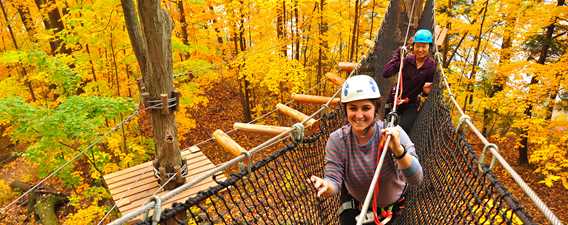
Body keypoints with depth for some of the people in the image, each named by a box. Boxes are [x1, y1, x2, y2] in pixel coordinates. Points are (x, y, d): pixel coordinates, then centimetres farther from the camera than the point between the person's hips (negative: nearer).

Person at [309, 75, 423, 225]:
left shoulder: (392, 134, -29)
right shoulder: (337, 140, -26)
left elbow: (416, 180, -33)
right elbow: (333, 180, -26)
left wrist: (398, 150, -51)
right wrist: (327, 187, -50)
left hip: (392, 202, 0)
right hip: (354, 200, 0)